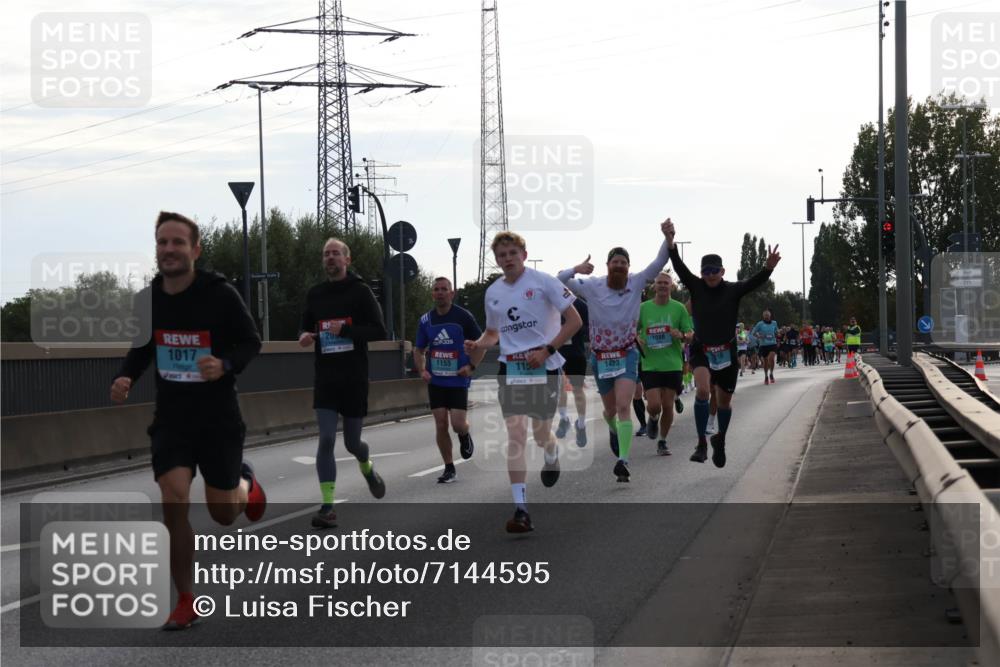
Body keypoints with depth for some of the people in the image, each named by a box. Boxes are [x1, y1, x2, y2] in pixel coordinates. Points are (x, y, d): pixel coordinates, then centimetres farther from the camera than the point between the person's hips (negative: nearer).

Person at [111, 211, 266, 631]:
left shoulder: (220, 295, -14)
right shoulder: (147, 299, -3)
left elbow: (251, 343, -5)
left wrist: (225, 364, -26)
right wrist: (125, 378, -7)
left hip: (219, 418, -2)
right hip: (171, 418, 2)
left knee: (223, 515, 6)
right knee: (173, 501, -14)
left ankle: (244, 481, 45)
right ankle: (186, 603, 0)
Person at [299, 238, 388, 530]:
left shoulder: (360, 291, -3)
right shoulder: (315, 293, 8)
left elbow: (379, 331, -7)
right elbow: (305, 325, 20)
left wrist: (346, 329, -21)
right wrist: (304, 336, -4)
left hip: (354, 379, -2)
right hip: (325, 379, 2)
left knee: (352, 442, 9)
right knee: (326, 439, -11)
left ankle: (367, 468, 46)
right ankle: (327, 506, -12)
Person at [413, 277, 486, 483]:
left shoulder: (463, 316, -6)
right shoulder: (426, 320, 5)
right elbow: (419, 350, 15)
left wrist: (471, 366, -11)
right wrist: (422, 370, -3)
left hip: (458, 380, -3)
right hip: (435, 380, 3)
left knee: (458, 424, -10)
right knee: (441, 425, -1)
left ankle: (465, 436, 28)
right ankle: (449, 469, 9)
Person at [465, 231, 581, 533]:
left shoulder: (543, 282, -6)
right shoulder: (493, 293, 10)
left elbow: (574, 320, -6)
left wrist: (546, 350, -15)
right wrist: (478, 344, 1)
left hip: (544, 366, -3)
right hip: (510, 369, 3)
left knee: (541, 434, 4)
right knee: (516, 435, -9)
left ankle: (552, 456, 45)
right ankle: (521, 509, -13)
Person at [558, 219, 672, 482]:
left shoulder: (636, 283, -7)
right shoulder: (592, 286, -6)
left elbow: (659, 262, -14)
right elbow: (560, 279, -5)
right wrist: (577, 269, -26)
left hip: (627, 355, -2)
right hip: (600, 357, 2)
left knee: (623, 407, -19)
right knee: (610, 410, 16)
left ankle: (623, 461, -24)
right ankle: (614, 431, 53)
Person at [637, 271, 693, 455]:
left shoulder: (679, 308, 1)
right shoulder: (643, 308, 3)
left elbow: (691, 335, 3)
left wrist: (682, 336, -19)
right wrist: (636, 340, -9)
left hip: (673, 364, 0)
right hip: (650, 365, 0)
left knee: (668, 406, 2)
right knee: (654, 405, -11)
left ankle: (662, 441, 20)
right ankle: (653, 419, 25)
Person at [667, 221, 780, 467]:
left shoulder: (733, 290, -5)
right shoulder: (696, 287, -4)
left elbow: (755, 281, -21)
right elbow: (679, 267, -17)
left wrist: (768, 268, -43)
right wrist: (670, 243, -34)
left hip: (727, 351, 1)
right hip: (702, 350, -1)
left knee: (725, 401, 12)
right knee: (703, 390, -26)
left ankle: (720, 440, 38)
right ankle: (701, 444, -19)